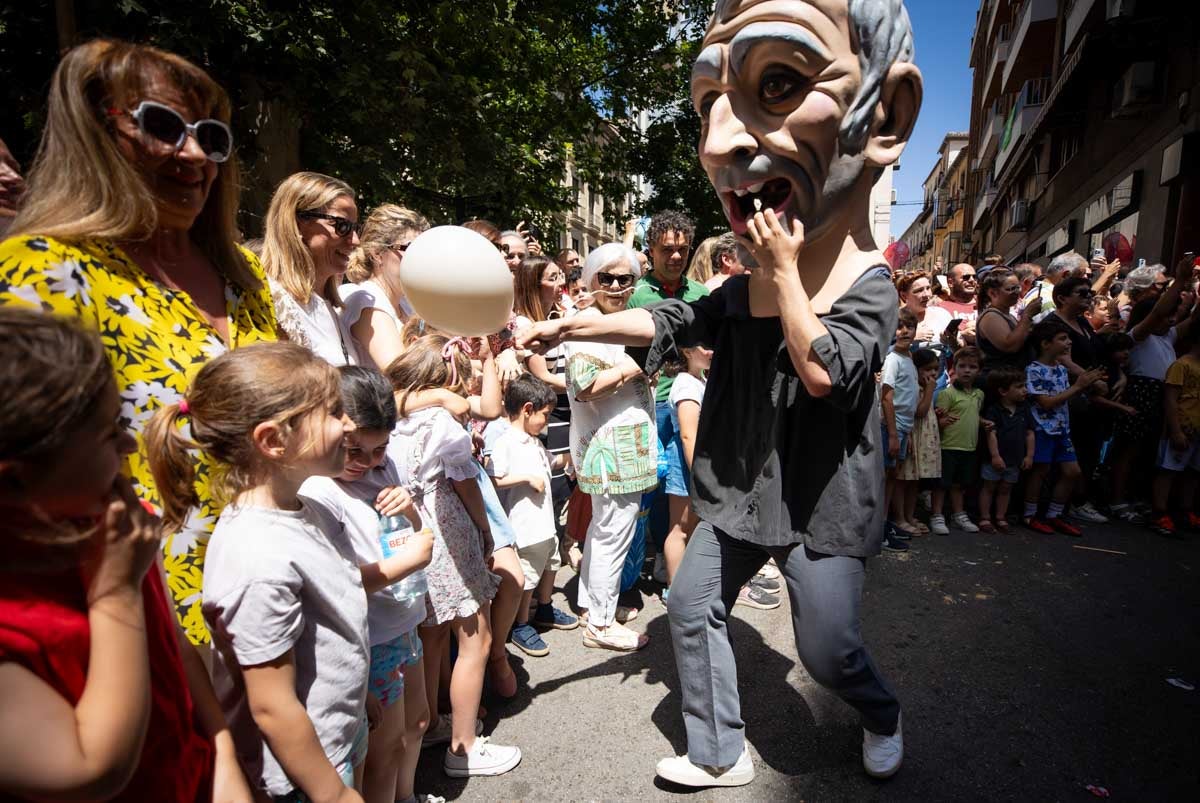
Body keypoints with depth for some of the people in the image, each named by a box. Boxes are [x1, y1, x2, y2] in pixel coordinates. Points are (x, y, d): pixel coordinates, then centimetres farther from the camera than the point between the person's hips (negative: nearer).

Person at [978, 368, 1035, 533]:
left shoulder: (1024, 409, 4)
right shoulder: (993, 410, -12)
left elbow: (1029, 433, 8)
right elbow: (991, 433, -16)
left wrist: (1029, 455, 3)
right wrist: (995, 455, -20)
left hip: (1015, 459, 5)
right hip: (996, 458, -5)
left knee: (1005, 489, 14)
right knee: (989, 487, 5)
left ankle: (1000, 518, 24)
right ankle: (985, 518, 11)